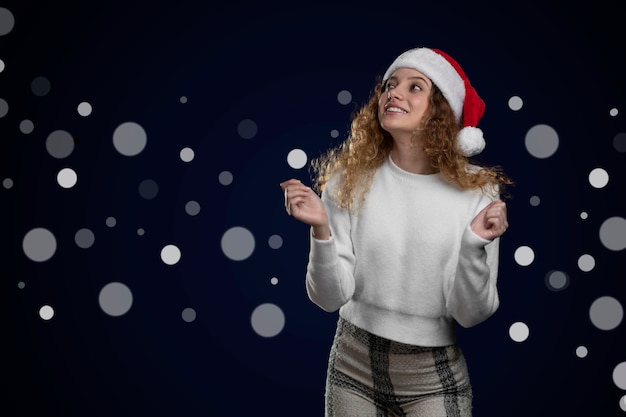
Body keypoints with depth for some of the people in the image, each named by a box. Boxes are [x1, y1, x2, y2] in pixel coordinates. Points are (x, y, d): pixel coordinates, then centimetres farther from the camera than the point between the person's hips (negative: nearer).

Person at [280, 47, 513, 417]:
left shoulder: (477, 190, -11)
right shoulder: (350, 180, -8)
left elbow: (470, 314, -11)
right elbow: (331, 297, -10)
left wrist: (474, 246, -26)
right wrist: (321, 230, -25)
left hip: (435, 378, -1)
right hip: (354, 366, 2)